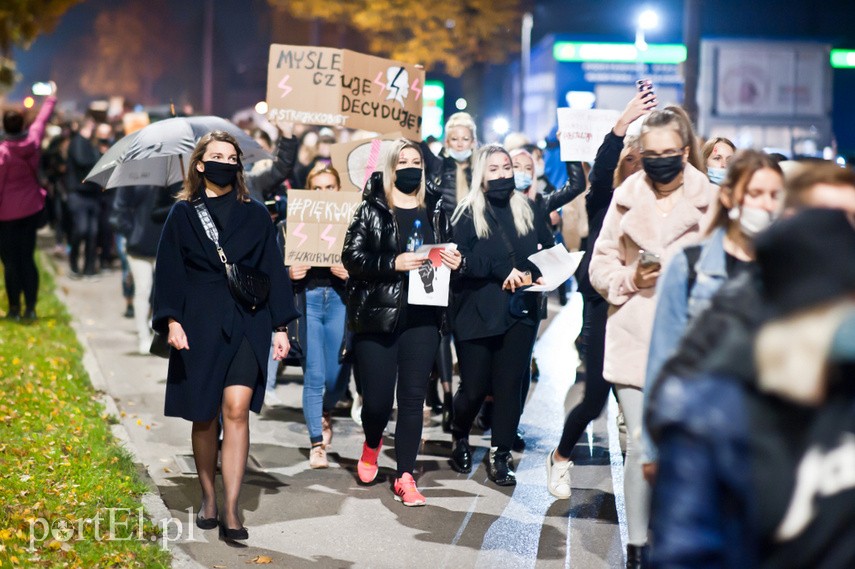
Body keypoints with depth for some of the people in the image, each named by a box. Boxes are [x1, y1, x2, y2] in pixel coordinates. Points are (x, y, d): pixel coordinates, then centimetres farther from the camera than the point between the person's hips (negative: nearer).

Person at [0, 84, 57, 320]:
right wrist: (51, 98, 32)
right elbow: (42, 120, 15)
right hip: (31, 209, 4)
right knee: (28, 258, 9)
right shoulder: (33, 141, -4)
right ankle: (30, 308, 7)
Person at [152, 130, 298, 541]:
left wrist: (280, 326, 4)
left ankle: (231, 509, -14)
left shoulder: (255, 215, 8)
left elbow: (273, 271, 9)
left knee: (236, 408, -14)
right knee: (205, 417, 6)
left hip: (246, 325, 0)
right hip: (199, 325, 0)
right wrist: (172, 321, -11)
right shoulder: (182, 214, 6)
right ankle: (208, 499, 23)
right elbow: (169, 271, 2)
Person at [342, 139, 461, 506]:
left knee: (413, 397, 1)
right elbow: (352, 258, -7)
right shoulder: (371, 210, 2)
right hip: (378, 316, -3)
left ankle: (405, 478, 8)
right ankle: (372, 445, 33)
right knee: (377, 399, -1)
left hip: (422, 318, 3)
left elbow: (447, 255, 20)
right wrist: (393, 264, -20)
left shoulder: (435, 213, 13)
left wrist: (454, 262, -3)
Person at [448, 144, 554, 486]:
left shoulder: (529, 211, 10)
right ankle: (459, 437, 29)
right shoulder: (467, 214, 1)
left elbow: (550, 251, 7)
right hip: (477, 312, -2)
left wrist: (532, 272, -12)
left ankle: (500, 456, 9)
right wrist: (502, 270, -20)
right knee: (475, 386, 1)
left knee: (509, 385, 0)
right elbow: (461, 259, -11)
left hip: (520, 310, 2)